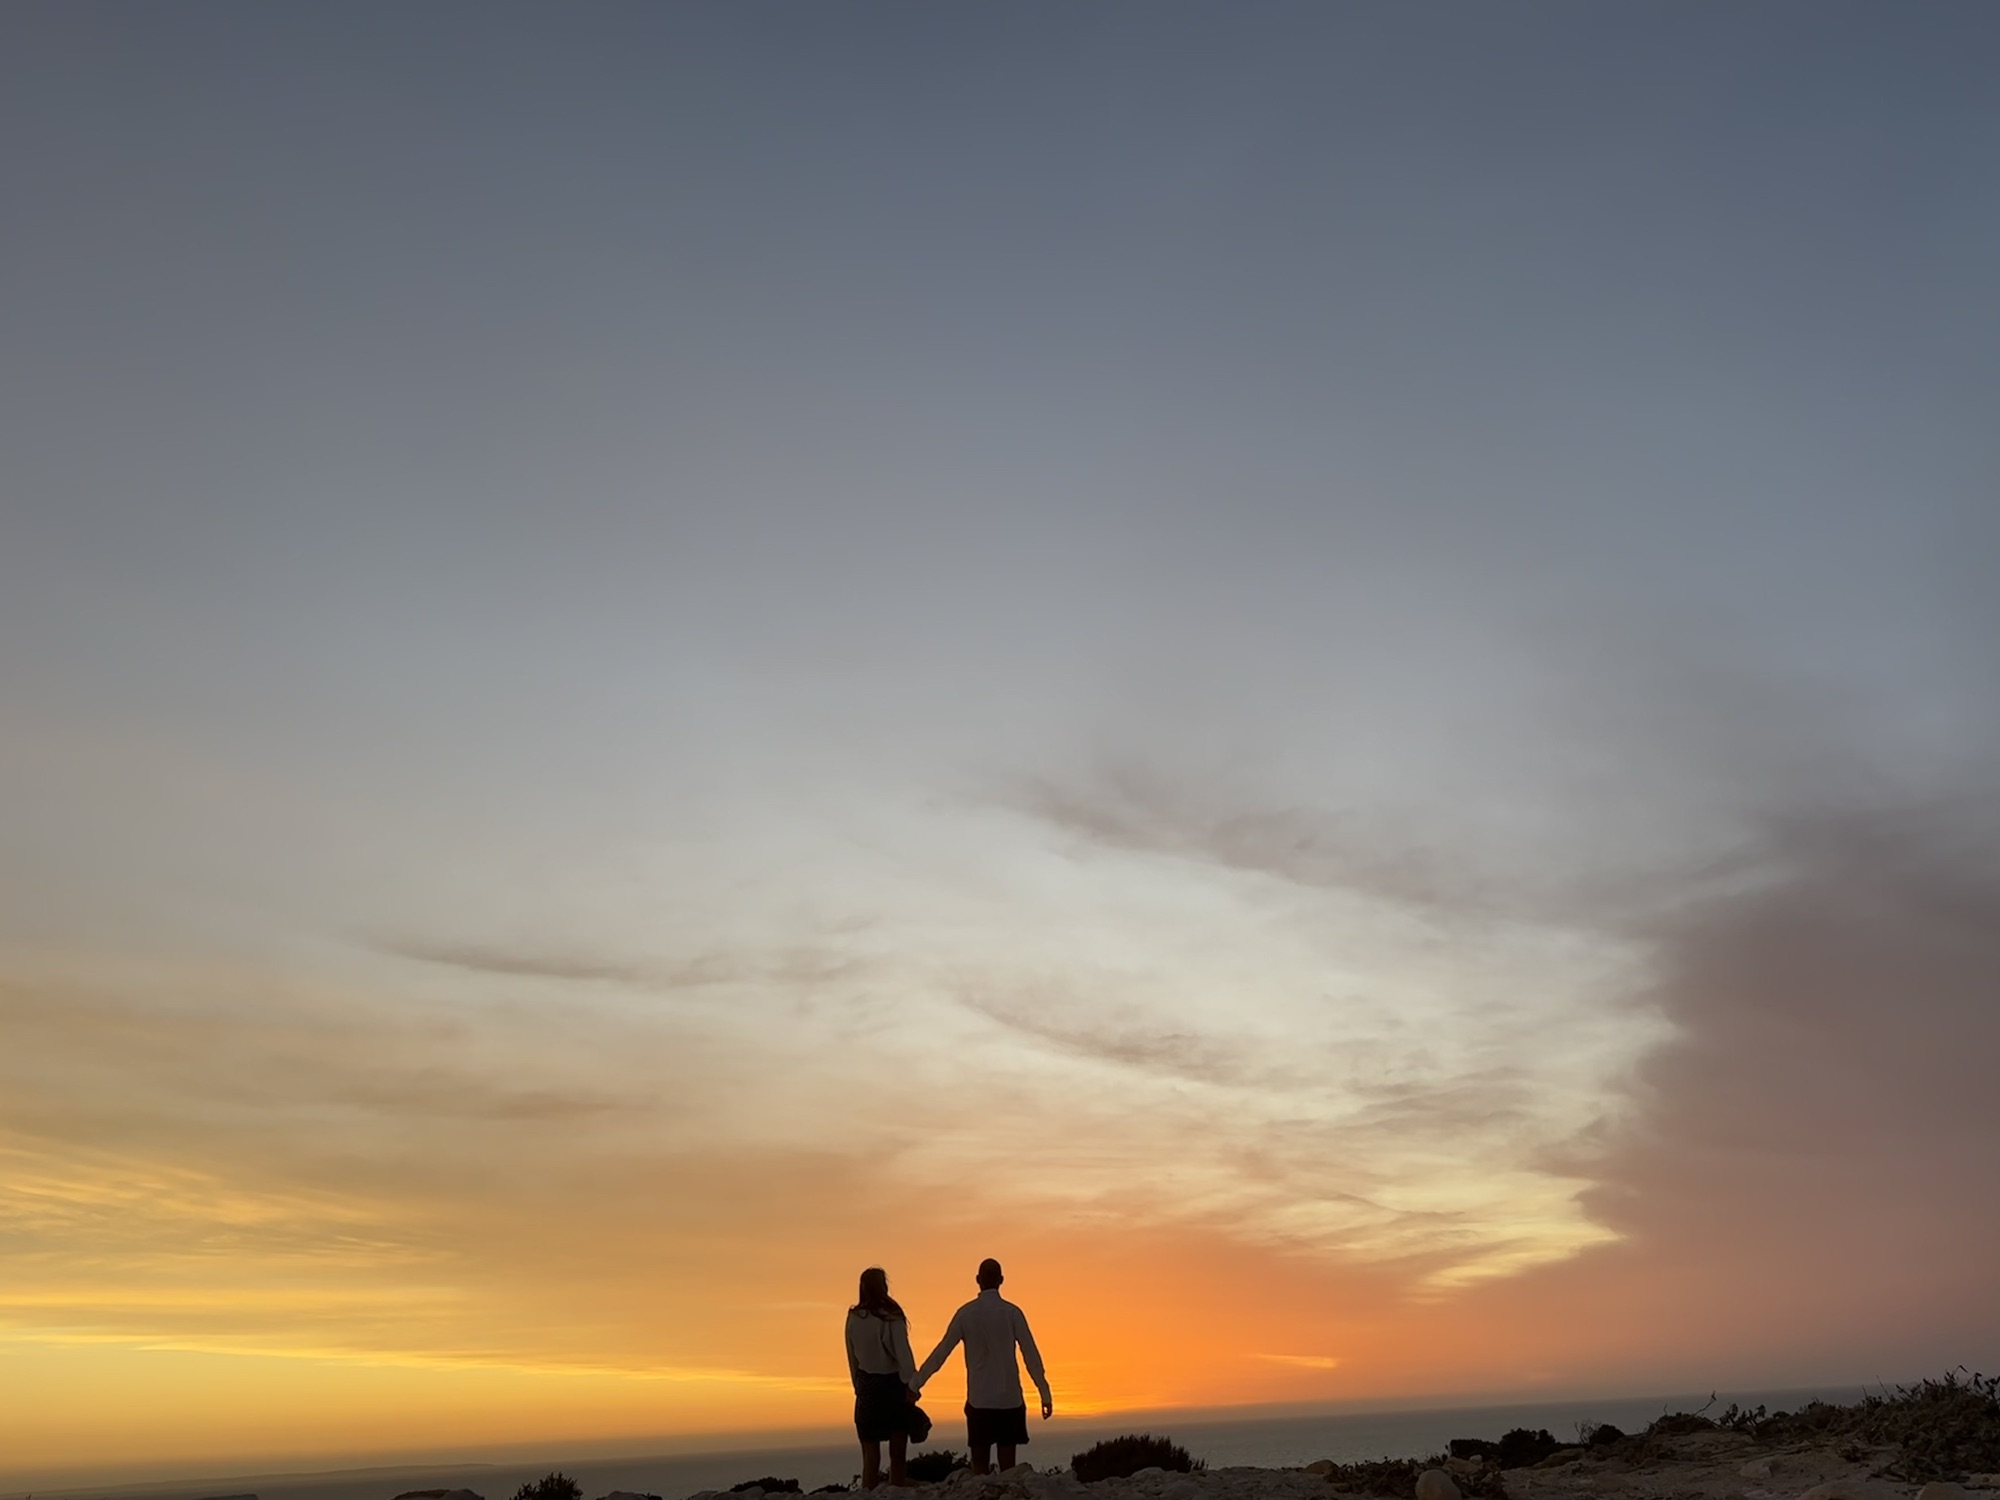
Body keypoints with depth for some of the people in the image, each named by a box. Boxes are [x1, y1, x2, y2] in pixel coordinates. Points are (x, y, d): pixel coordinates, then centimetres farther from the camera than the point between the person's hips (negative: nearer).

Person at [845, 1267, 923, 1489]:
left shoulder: (853, 1318, 0)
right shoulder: (891, 1316, -11)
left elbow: (852, 1357, 6)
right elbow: (902, 1352, -19)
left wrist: (858, 1387, 15)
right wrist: (912, 1385, -24)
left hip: (867, 1386, 3)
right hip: (893, 1384, -3)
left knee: (871, 1456, 10)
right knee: (897, 1455, 8)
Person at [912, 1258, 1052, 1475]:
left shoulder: (966, 1313, -1)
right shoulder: (1012, 1312, -3)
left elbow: (941, 1353, 2)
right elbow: (1031, 1355, -5)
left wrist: (915, 1384, 11)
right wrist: (1045, 1394, 0)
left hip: (979, 1400, 1)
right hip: (1009, 1399, 0)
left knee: (979, 1464, 7)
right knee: (1008, 1464, 4)